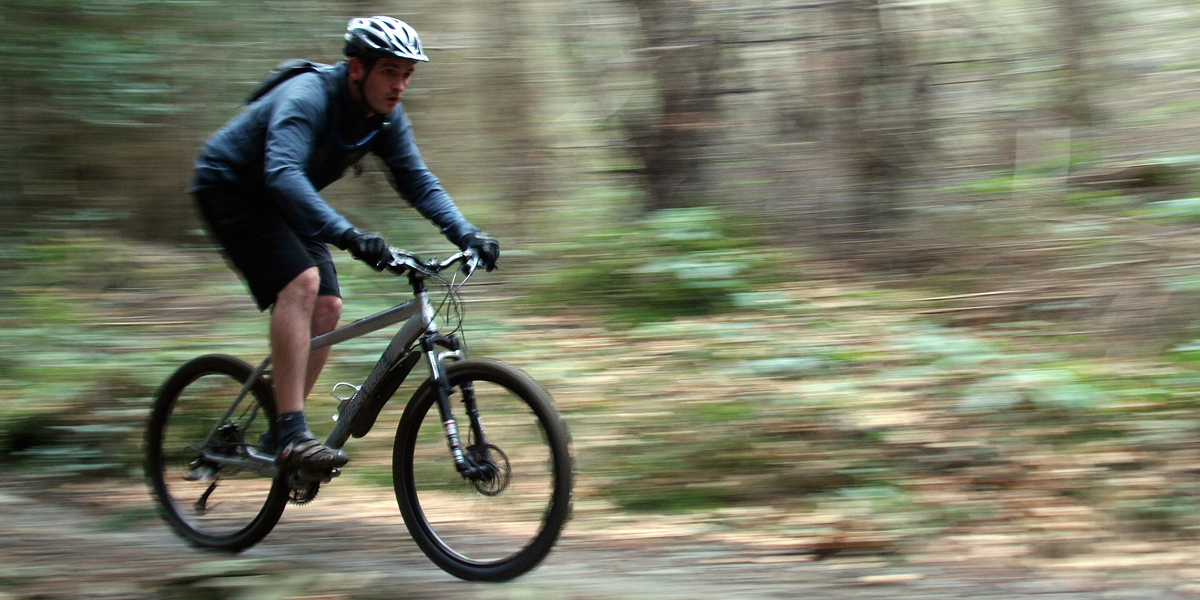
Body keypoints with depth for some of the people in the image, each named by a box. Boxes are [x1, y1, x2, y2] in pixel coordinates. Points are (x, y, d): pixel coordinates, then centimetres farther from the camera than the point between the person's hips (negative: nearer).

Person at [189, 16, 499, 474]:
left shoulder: (386, 118, -7)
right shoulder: (307, 96, -31)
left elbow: (416, 180, -3)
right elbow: (282, 173, -45)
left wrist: (466, 234, -20)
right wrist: (347, 236, -57)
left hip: (282, 203, 8)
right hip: (230, 188, -8)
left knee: (326, 308, -4)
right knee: (301, 281, -27)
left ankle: (280, 437, 6)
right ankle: (292, 436, -32)